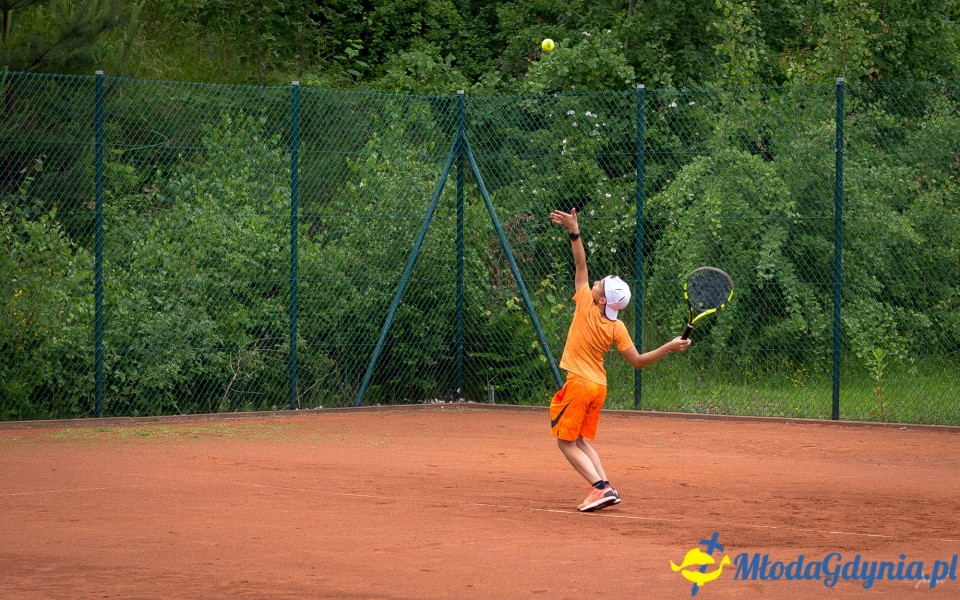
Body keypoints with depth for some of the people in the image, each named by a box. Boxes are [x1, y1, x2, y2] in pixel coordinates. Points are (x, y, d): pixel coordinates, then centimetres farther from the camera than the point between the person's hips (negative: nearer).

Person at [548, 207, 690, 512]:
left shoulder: (586, 306, -16)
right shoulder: (617, 328, -4)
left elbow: (580, 265, -11)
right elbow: (638, 361, -6)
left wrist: (574, 231, -11)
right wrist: (670, 347, -1)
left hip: (578, 384, -6)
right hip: (598, 387, 6)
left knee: (567, 442, 2)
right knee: (582, 441, 18)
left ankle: (601, 487, -14)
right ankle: (604, 488, 3)